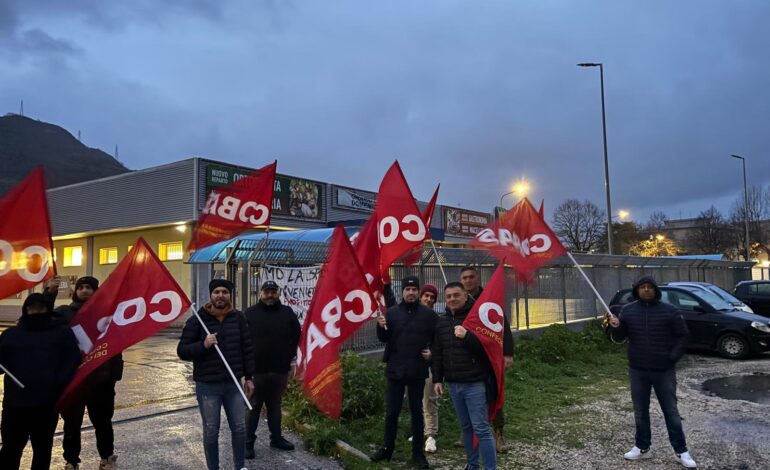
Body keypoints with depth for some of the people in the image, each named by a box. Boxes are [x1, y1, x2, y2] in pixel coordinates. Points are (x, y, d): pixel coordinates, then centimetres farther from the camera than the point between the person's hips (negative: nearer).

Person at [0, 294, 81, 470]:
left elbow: (73, 361, -1)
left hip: (47, 402, -1)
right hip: (15, 402, 2)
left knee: (42, 448, 10)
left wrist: (58, 384, -13)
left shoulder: (62, 332, 5)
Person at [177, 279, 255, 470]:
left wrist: (249, 377, 8)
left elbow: (247, 349, 8)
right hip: (207, 386, -2)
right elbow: (182, 351, -6)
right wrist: (203, 345, -23)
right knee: (211, 432, 9)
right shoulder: (197, 320, -6)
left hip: (233, 384, 3)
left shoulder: (238, 318, 3)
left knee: (240, 428, 11)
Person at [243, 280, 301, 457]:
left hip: (280, 370, 3)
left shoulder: (287, 313, 5)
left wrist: (290, 355, 6)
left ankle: (276, 437, 29)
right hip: (256, 370, -3)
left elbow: (297, 336, 12)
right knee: (253, 406, 4)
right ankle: (248, 442, 14)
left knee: (275, 405, 16)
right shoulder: (250, 313, -2)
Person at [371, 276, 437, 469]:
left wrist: (432, 352, -9)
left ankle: (418, 453, 19)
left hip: (418, 371, 0)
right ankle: (388, 448, 24)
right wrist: (381, 326, -20)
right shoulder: (392, 312, 2)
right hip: (395, 369, 1)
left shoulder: (428, 314, 1)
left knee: (417, 411, 9)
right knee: (392, 411, 8)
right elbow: (384, 338, -1)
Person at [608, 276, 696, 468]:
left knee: (671, 411, 5)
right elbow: (620, 338, 7)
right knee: (640, 411, 11)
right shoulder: (628, 311, 3)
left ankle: (681, 451, 16)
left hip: (664, 370, -2)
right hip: (637, 370, 3)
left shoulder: (669, 311, -4)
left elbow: (683, 336, 0)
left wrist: (672, 357, -9)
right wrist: (616, 327, -15)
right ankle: (642, 447, 22)